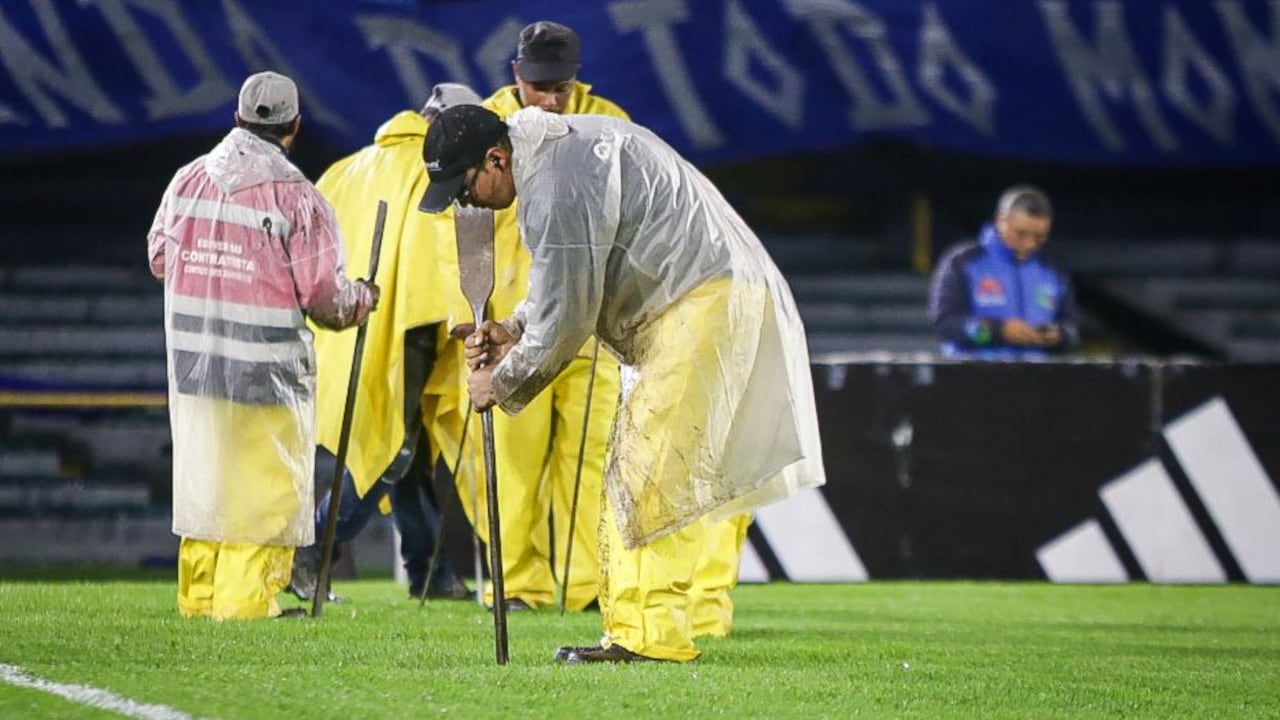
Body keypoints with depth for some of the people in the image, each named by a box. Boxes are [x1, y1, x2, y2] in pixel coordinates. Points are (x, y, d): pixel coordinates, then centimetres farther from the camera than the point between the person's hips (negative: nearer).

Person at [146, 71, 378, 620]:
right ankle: (245, 600, 4)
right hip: (268, 370, -5)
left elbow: (159, 258, 14)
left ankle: (198, 596, 23)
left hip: (192, 364, 5)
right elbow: (325, 298, -12)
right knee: (264, 491, 4)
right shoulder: (296, 197, -12)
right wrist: (362, 300, 9)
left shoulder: (188, 180, 2)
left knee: (202, 481, 16)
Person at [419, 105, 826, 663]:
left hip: (707, 303, -11)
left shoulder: (558, 189, -19)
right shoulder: (562, 145, 15)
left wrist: (502, 382, -2)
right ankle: (629, 631, 11)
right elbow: (572, 285, 25)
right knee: (629, 473, 11)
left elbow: (564, 321, -16)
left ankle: (655, 637, -15)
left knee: (650, 475, -13)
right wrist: (512, 332, 12)